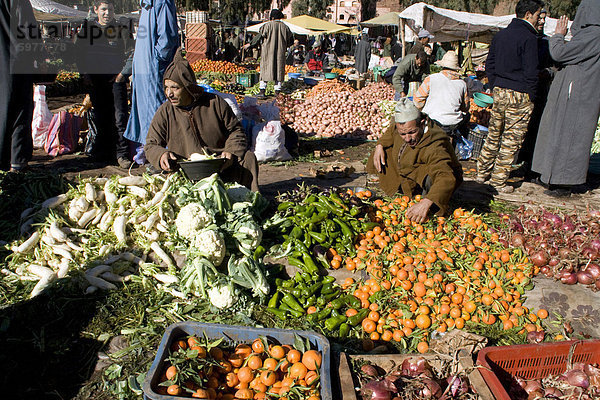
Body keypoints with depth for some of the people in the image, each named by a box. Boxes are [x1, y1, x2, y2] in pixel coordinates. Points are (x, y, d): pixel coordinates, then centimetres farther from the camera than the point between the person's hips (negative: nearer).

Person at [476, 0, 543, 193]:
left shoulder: (500, 34, 10)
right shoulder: (528, 38, -13)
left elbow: (489, 63, 15)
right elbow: (530, 72, -15)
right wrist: (532, 96, -5)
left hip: (499, 91, 7)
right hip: (519, 95, -7)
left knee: (494, 135, 17)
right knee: (511, 140, 1)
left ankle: (482, 173, 24)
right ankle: (498, 181, 6)